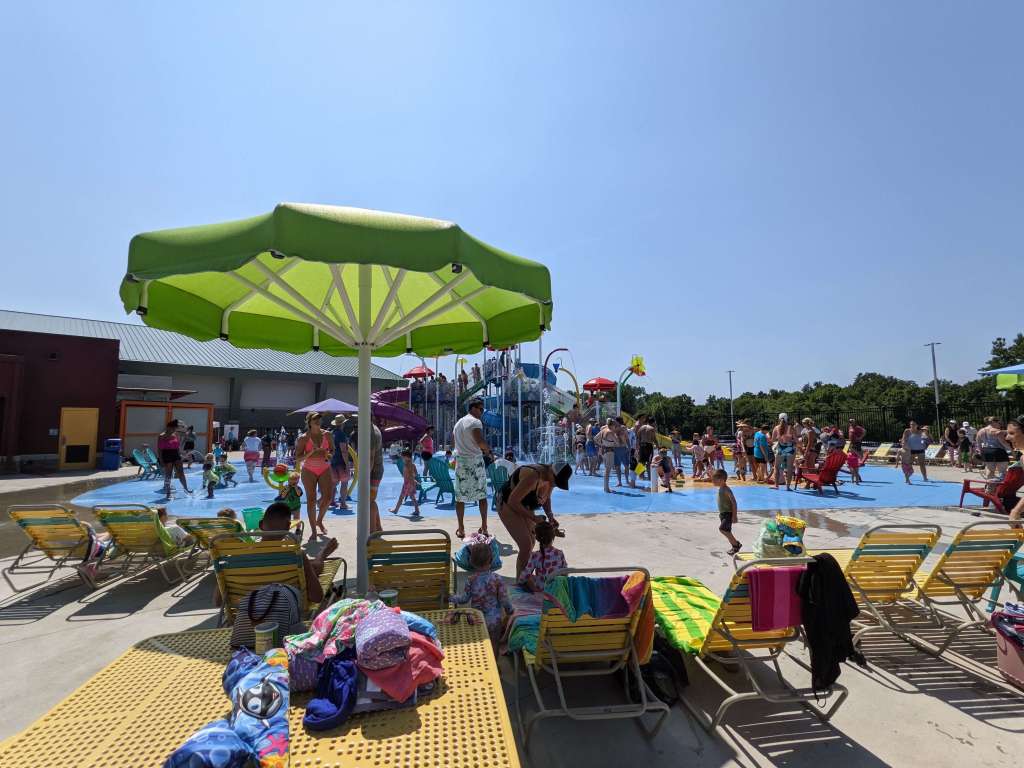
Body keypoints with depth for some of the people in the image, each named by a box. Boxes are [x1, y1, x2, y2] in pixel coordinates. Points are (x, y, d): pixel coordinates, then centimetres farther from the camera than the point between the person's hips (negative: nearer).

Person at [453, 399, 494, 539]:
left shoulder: (458, 422, 15)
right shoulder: (475, 422, -9)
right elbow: (480, 442, -22)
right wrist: (489, 451, -5)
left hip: (460, 460, 5)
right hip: (475, 460, -5)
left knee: (460, 496, 6)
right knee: (482, 495, 6)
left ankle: (461, 529, 8)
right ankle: (484, 527, 9)